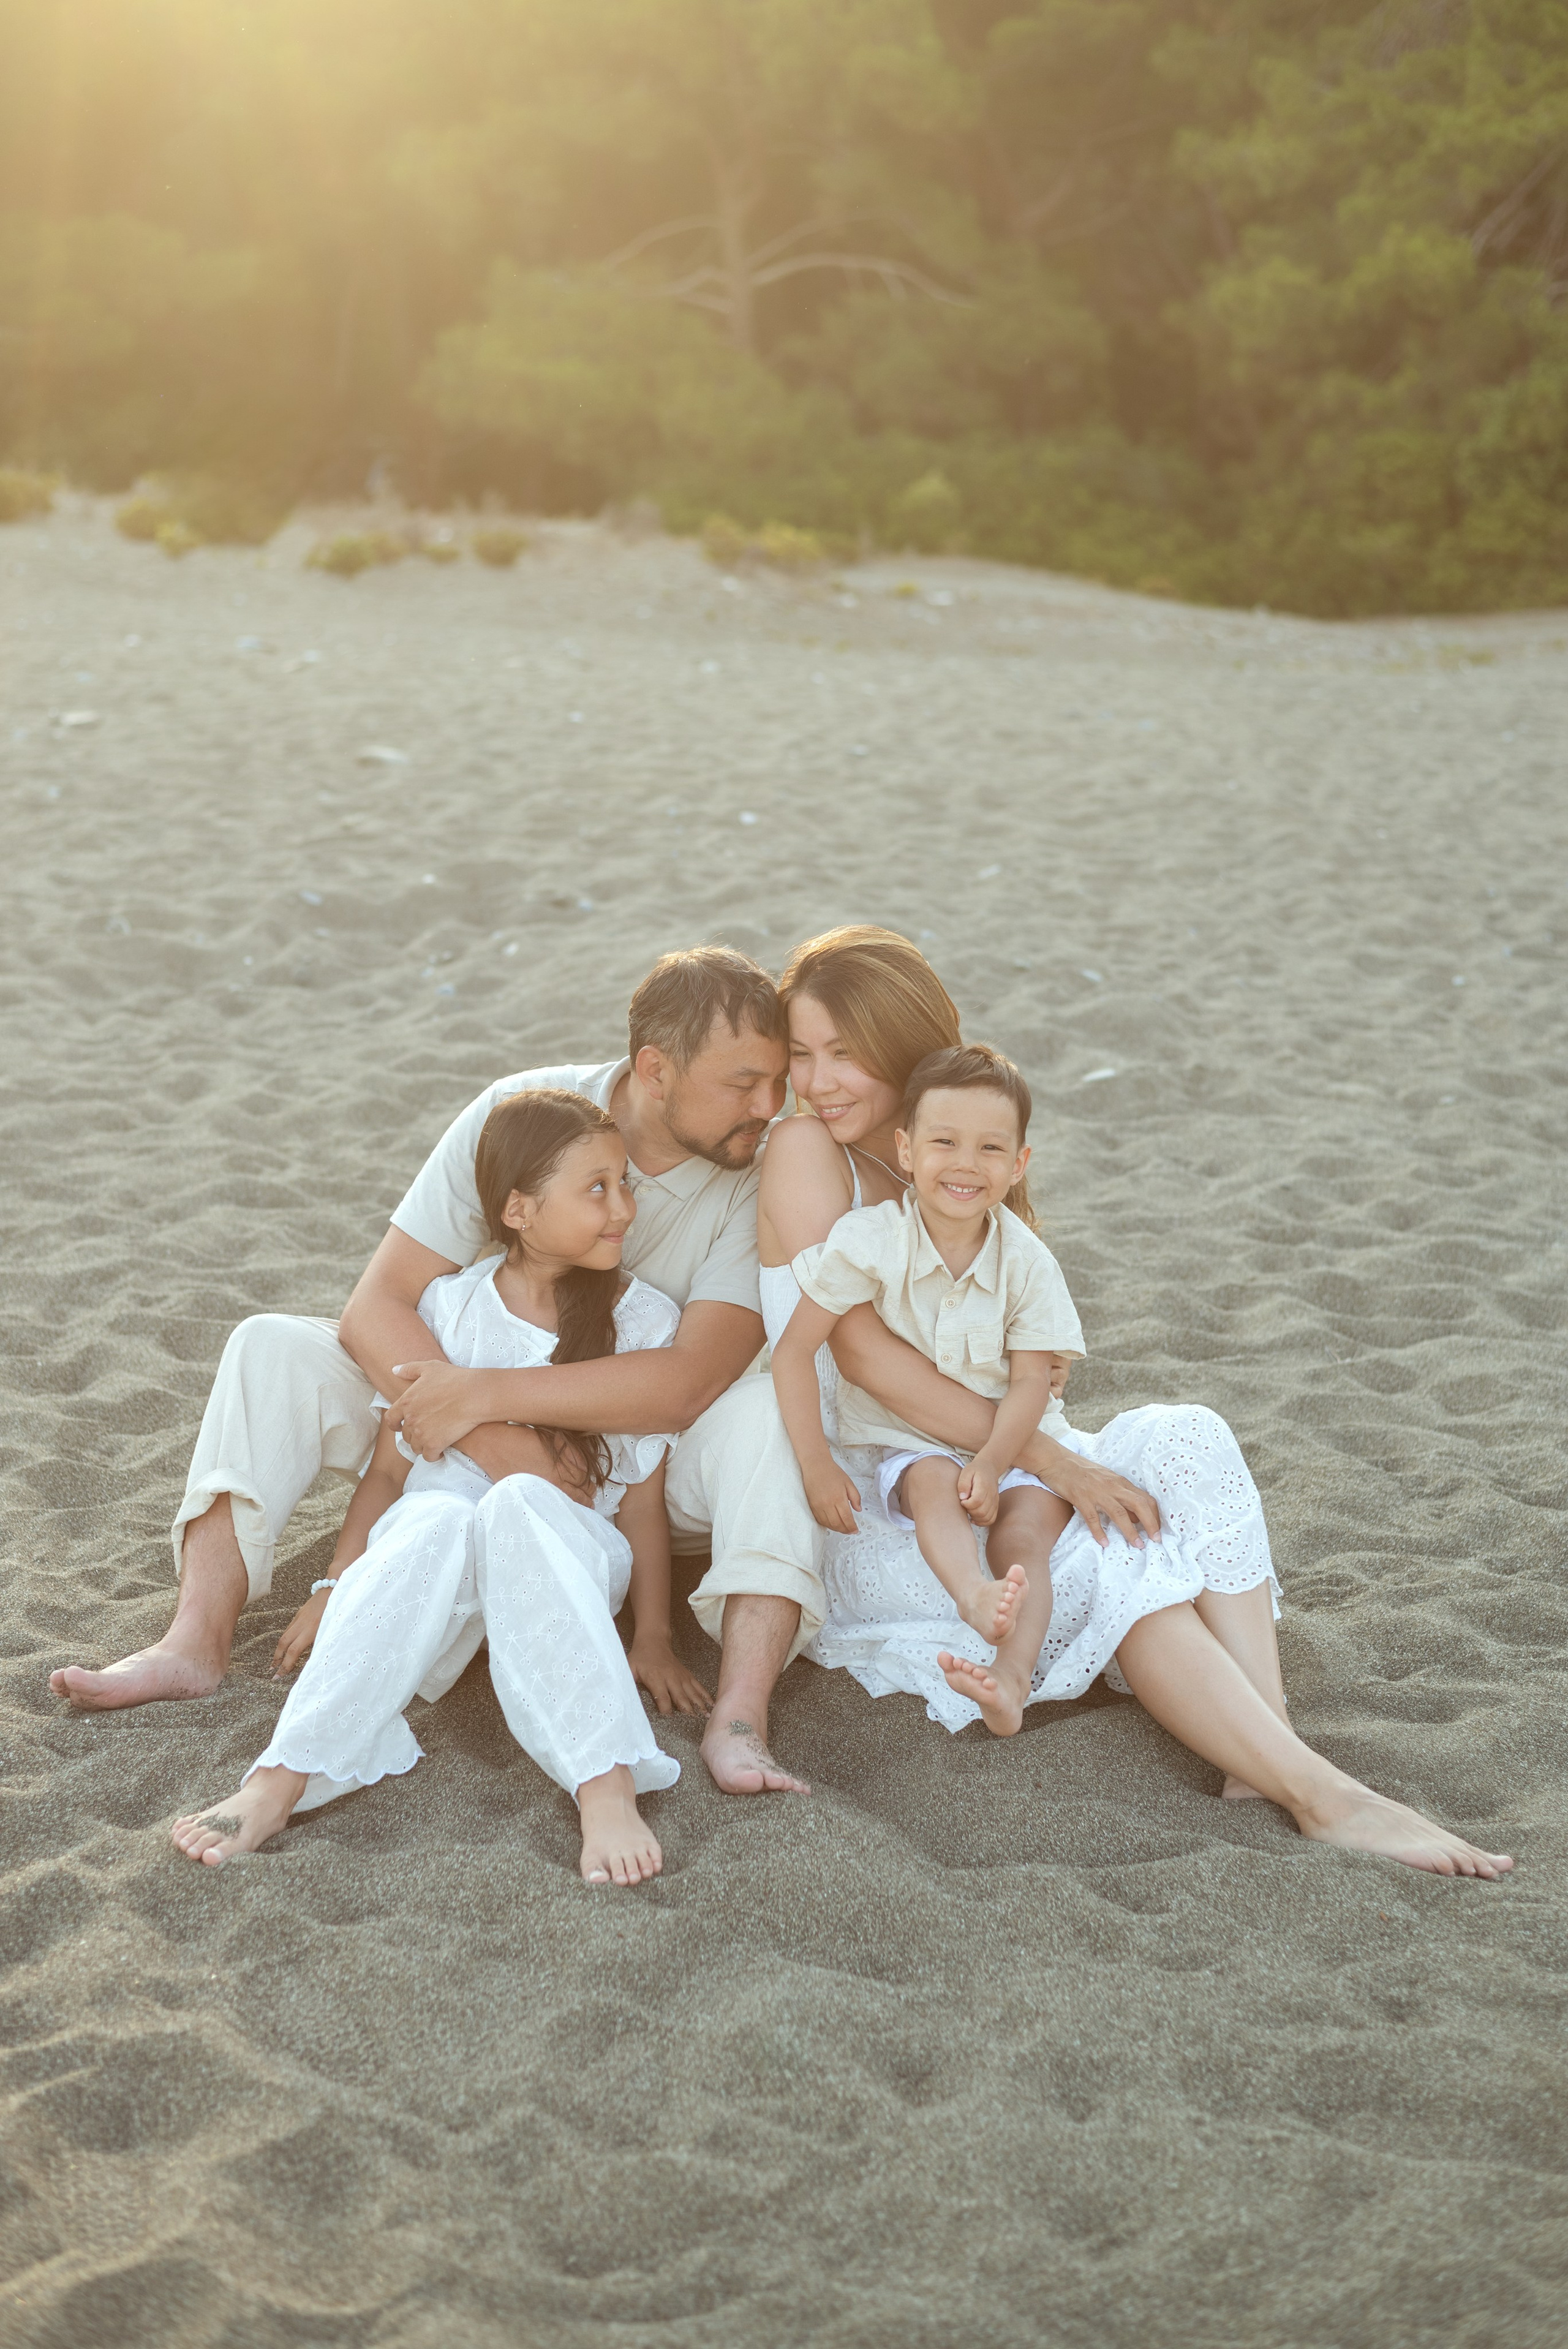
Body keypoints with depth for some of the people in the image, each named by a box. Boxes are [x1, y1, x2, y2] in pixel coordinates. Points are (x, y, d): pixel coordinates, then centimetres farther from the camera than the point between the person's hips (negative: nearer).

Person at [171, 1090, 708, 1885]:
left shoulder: (644, 1321, 5)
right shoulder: (449, 1306, 7)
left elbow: (643, 1495, 4)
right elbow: (390, 1466, 9)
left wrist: (653, 1639, 1)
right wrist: (337, 1584, 0)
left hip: (568, 1556, -1)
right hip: (427, 1540, 1)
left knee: (517, 1502, -38)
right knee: (438, 1519, -37)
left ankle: (608, 1787, -53)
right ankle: (284, 1780, -48)